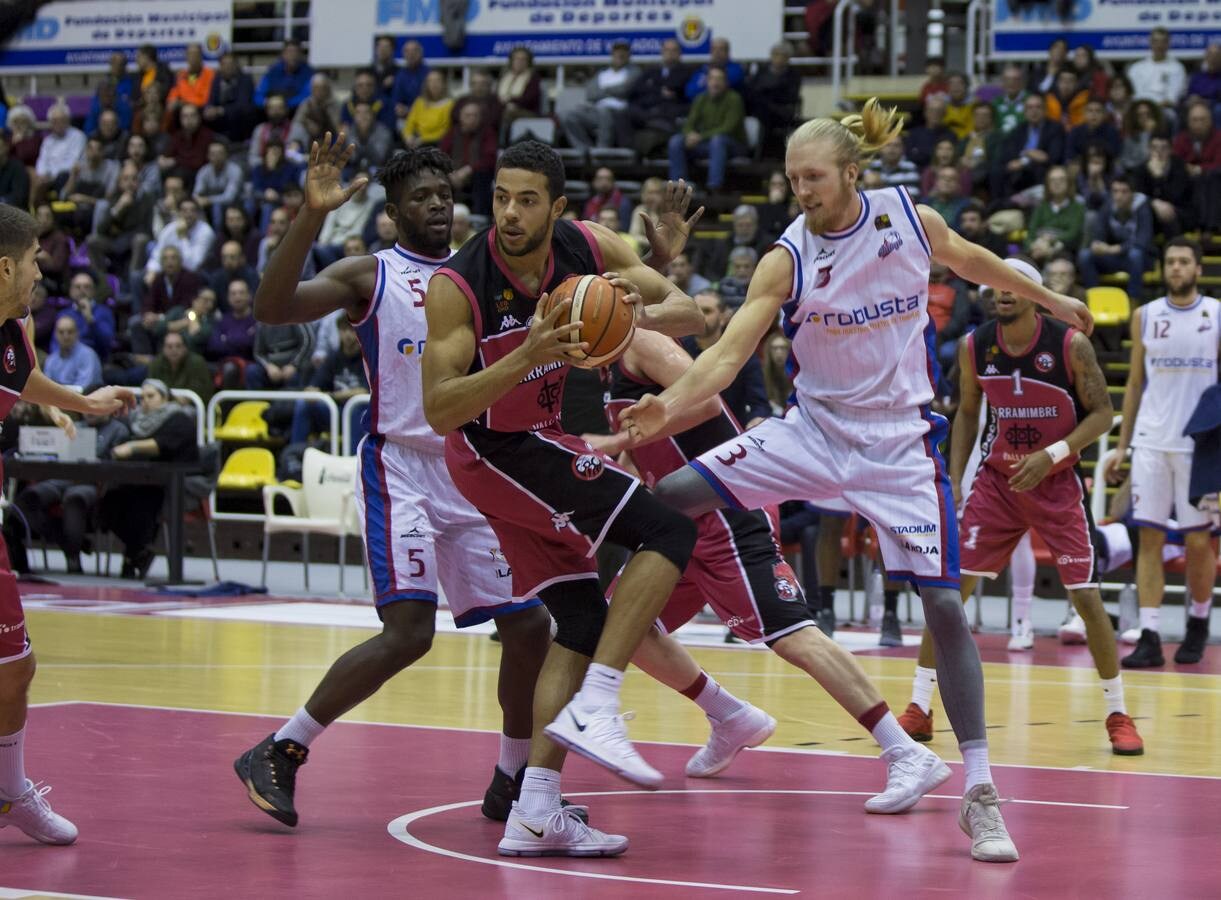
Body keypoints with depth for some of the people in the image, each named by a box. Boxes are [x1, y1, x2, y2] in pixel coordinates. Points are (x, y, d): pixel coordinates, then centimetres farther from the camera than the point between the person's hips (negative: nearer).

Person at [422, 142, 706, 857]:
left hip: (539, 441, 7)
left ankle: (536, 814, 2)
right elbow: (439, 412, -28)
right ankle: (592, 711, -22)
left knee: (581, 625, 5)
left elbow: (689, 311, -5)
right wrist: (528, 355, -41)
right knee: (671, 530, -19)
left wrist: (642, 314, -29)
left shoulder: (588, 248, -10)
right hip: (492, 447, -7)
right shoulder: (457, 287, -25)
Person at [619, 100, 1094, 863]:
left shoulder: (911, 219, -8)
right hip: (814, 428, 1)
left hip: (899, 442, -1)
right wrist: (670, 404, -36)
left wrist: (1050, 300, 27)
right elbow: (728, 354, -18)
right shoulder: (787, 259, -11)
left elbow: (970, 260, 14)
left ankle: (981, 796, 0)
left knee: (944, 606, -7)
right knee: (667, 498, -15)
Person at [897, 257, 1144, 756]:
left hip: (1057, 484, -3)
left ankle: (1118, 715, 8)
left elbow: (1102, 413, -11)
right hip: (996, 480, 3)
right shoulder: (974, 346, -6)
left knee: (1087, 597, -6)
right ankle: (919, 709, 3)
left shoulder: (1071, 345, -16)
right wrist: (954, 479, -1)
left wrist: (1052, 455, -24)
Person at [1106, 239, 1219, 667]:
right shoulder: (1145, 317, 9)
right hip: (1151, 442, 2)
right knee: (1149, 537, -3)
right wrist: (1121, 445, 9)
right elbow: (1135, 384, 13)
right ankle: (1149, 636, -5)